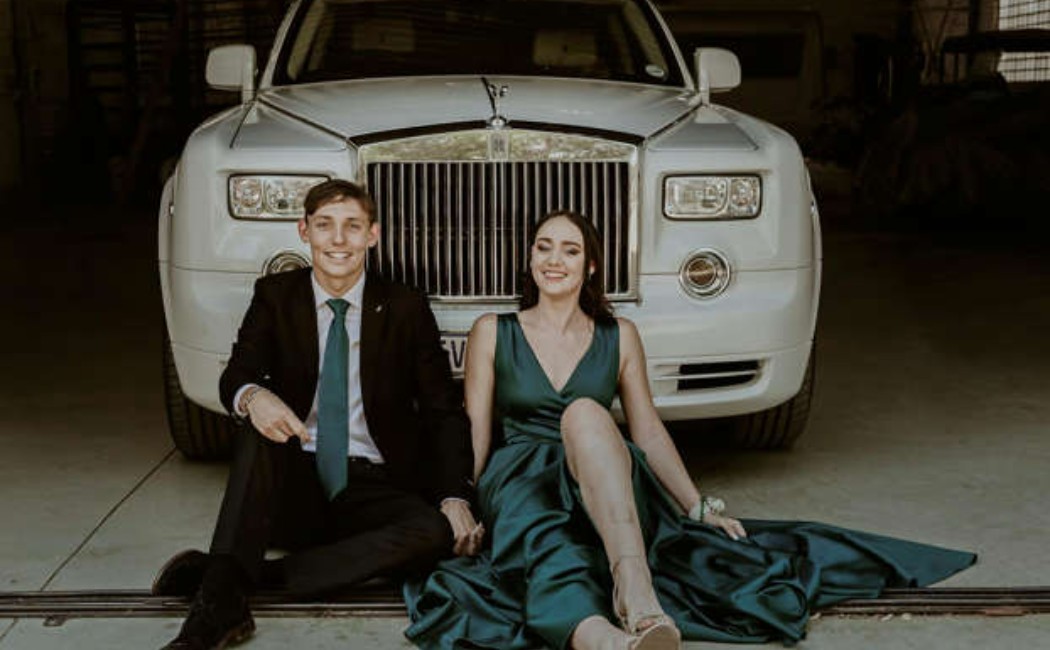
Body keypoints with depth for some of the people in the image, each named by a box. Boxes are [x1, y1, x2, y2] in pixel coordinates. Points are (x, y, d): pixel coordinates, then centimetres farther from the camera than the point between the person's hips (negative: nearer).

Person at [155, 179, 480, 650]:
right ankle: (222, 597, -41)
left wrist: (455, 496, -13)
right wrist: (252, 396, -33)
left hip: (370, 488, 0)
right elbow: (235, 377, -6)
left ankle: (240, 574, -34)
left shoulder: (405, 307, 3)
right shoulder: (275, 296, 6)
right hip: (293, 483, 0)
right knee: (261, 429, -30)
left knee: (435, 532, -31)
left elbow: (444, 409, 3)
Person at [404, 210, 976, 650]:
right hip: (517, 477, 0)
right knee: (542, 542, -39)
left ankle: (635, 593, -59)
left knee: (584, 413, -36)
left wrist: (699, 505, 9)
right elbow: (474, 431, 9)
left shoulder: (619, 336, 18)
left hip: (604, 489, 0)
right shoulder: (492, 332, 14)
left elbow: (648, 430, 18)